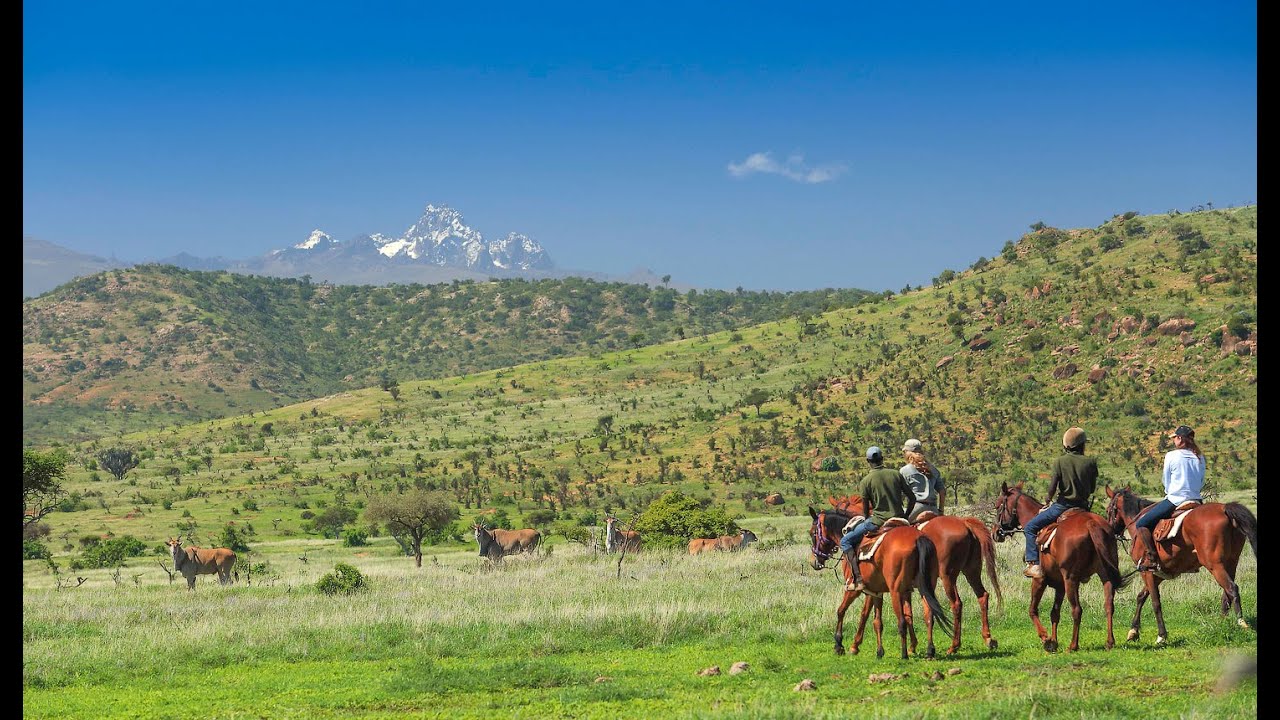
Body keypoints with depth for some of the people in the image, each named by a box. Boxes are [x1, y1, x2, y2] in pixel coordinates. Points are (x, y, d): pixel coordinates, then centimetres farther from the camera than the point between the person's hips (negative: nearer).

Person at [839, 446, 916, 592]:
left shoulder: (866, 480, -7)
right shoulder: (896, 474, 3)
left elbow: (865, 509, -2)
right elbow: (912, 498, 5)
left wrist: (867, 521, 17)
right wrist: (905, 516, 18)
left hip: (877, 521, -5)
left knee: (845, 541, 6)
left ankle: (857, 579, -8)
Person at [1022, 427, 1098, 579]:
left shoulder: (1060, 461, -8)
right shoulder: (1091, 463, -1)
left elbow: (1053, 485, -10)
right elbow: (1092, 489, 6)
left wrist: (1049, 499, 10)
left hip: (1063, 504, -4)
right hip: (1083, 507, 4)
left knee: (1030, 527, 5)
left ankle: (1034, 565, -8)